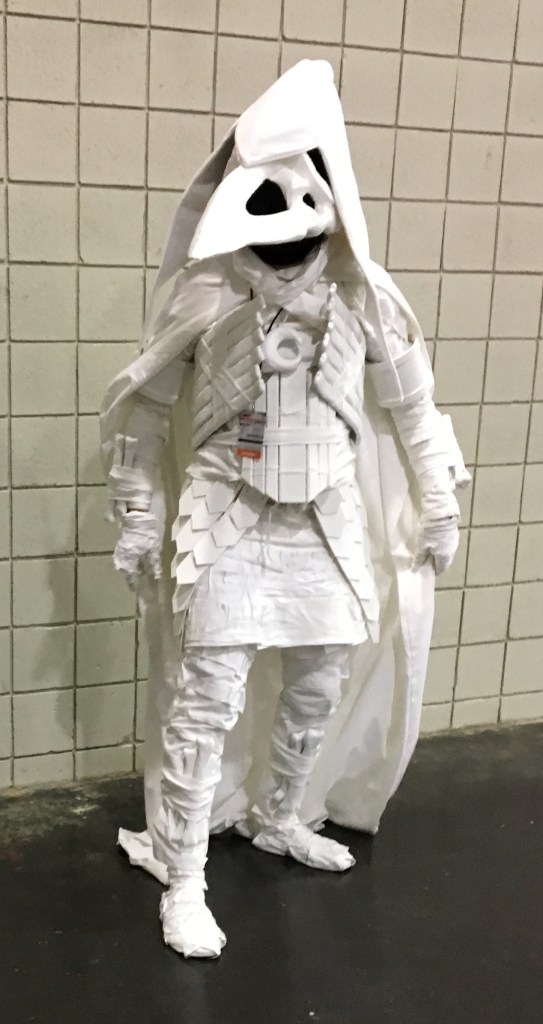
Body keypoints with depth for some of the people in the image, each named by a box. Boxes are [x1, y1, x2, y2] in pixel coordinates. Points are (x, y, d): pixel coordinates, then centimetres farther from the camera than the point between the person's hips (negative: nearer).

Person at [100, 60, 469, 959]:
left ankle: (276, 820, 40)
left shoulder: (362, 296, -6)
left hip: (329, 523, 3)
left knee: (320, 692, 15)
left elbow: (412, 406, 7)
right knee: (206, 706, -2)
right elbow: (140, 406, 0)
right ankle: (183, 881, 14)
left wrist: (438, 507, 11)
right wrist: (136, 521, 2)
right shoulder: (203, 291, -11)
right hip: (229, 521, -3)